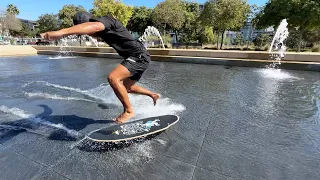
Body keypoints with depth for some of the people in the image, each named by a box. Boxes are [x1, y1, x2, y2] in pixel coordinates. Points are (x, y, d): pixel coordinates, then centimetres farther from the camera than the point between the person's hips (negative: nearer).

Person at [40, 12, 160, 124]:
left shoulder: (106, 20, -18)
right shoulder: (101, 28, 8)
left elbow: (93, 26, -41)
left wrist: (61, 32, -51)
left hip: (140, 56, -10)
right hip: (136, 57, 10)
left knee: (113, 78, -27)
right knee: (127, 88, 22)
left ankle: (128, 111, -12)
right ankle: (153, 95, 42)